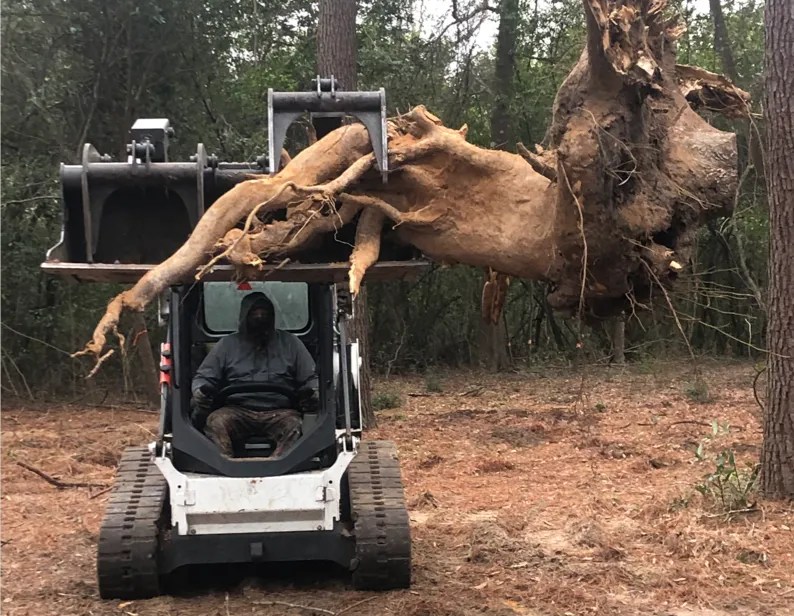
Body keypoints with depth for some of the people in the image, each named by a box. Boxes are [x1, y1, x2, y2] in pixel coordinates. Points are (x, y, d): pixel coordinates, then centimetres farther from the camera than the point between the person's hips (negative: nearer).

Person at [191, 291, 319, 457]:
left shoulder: (290, 342, 20)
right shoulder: (227, 344, 20)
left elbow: (311, 377, 20)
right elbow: (203, 377, 20)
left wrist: (312, 393, -4)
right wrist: (200, 391, -5)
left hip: (279, 412, -1)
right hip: (237, 411, 1)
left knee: (293, 425, -35)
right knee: (215, 422, -32)